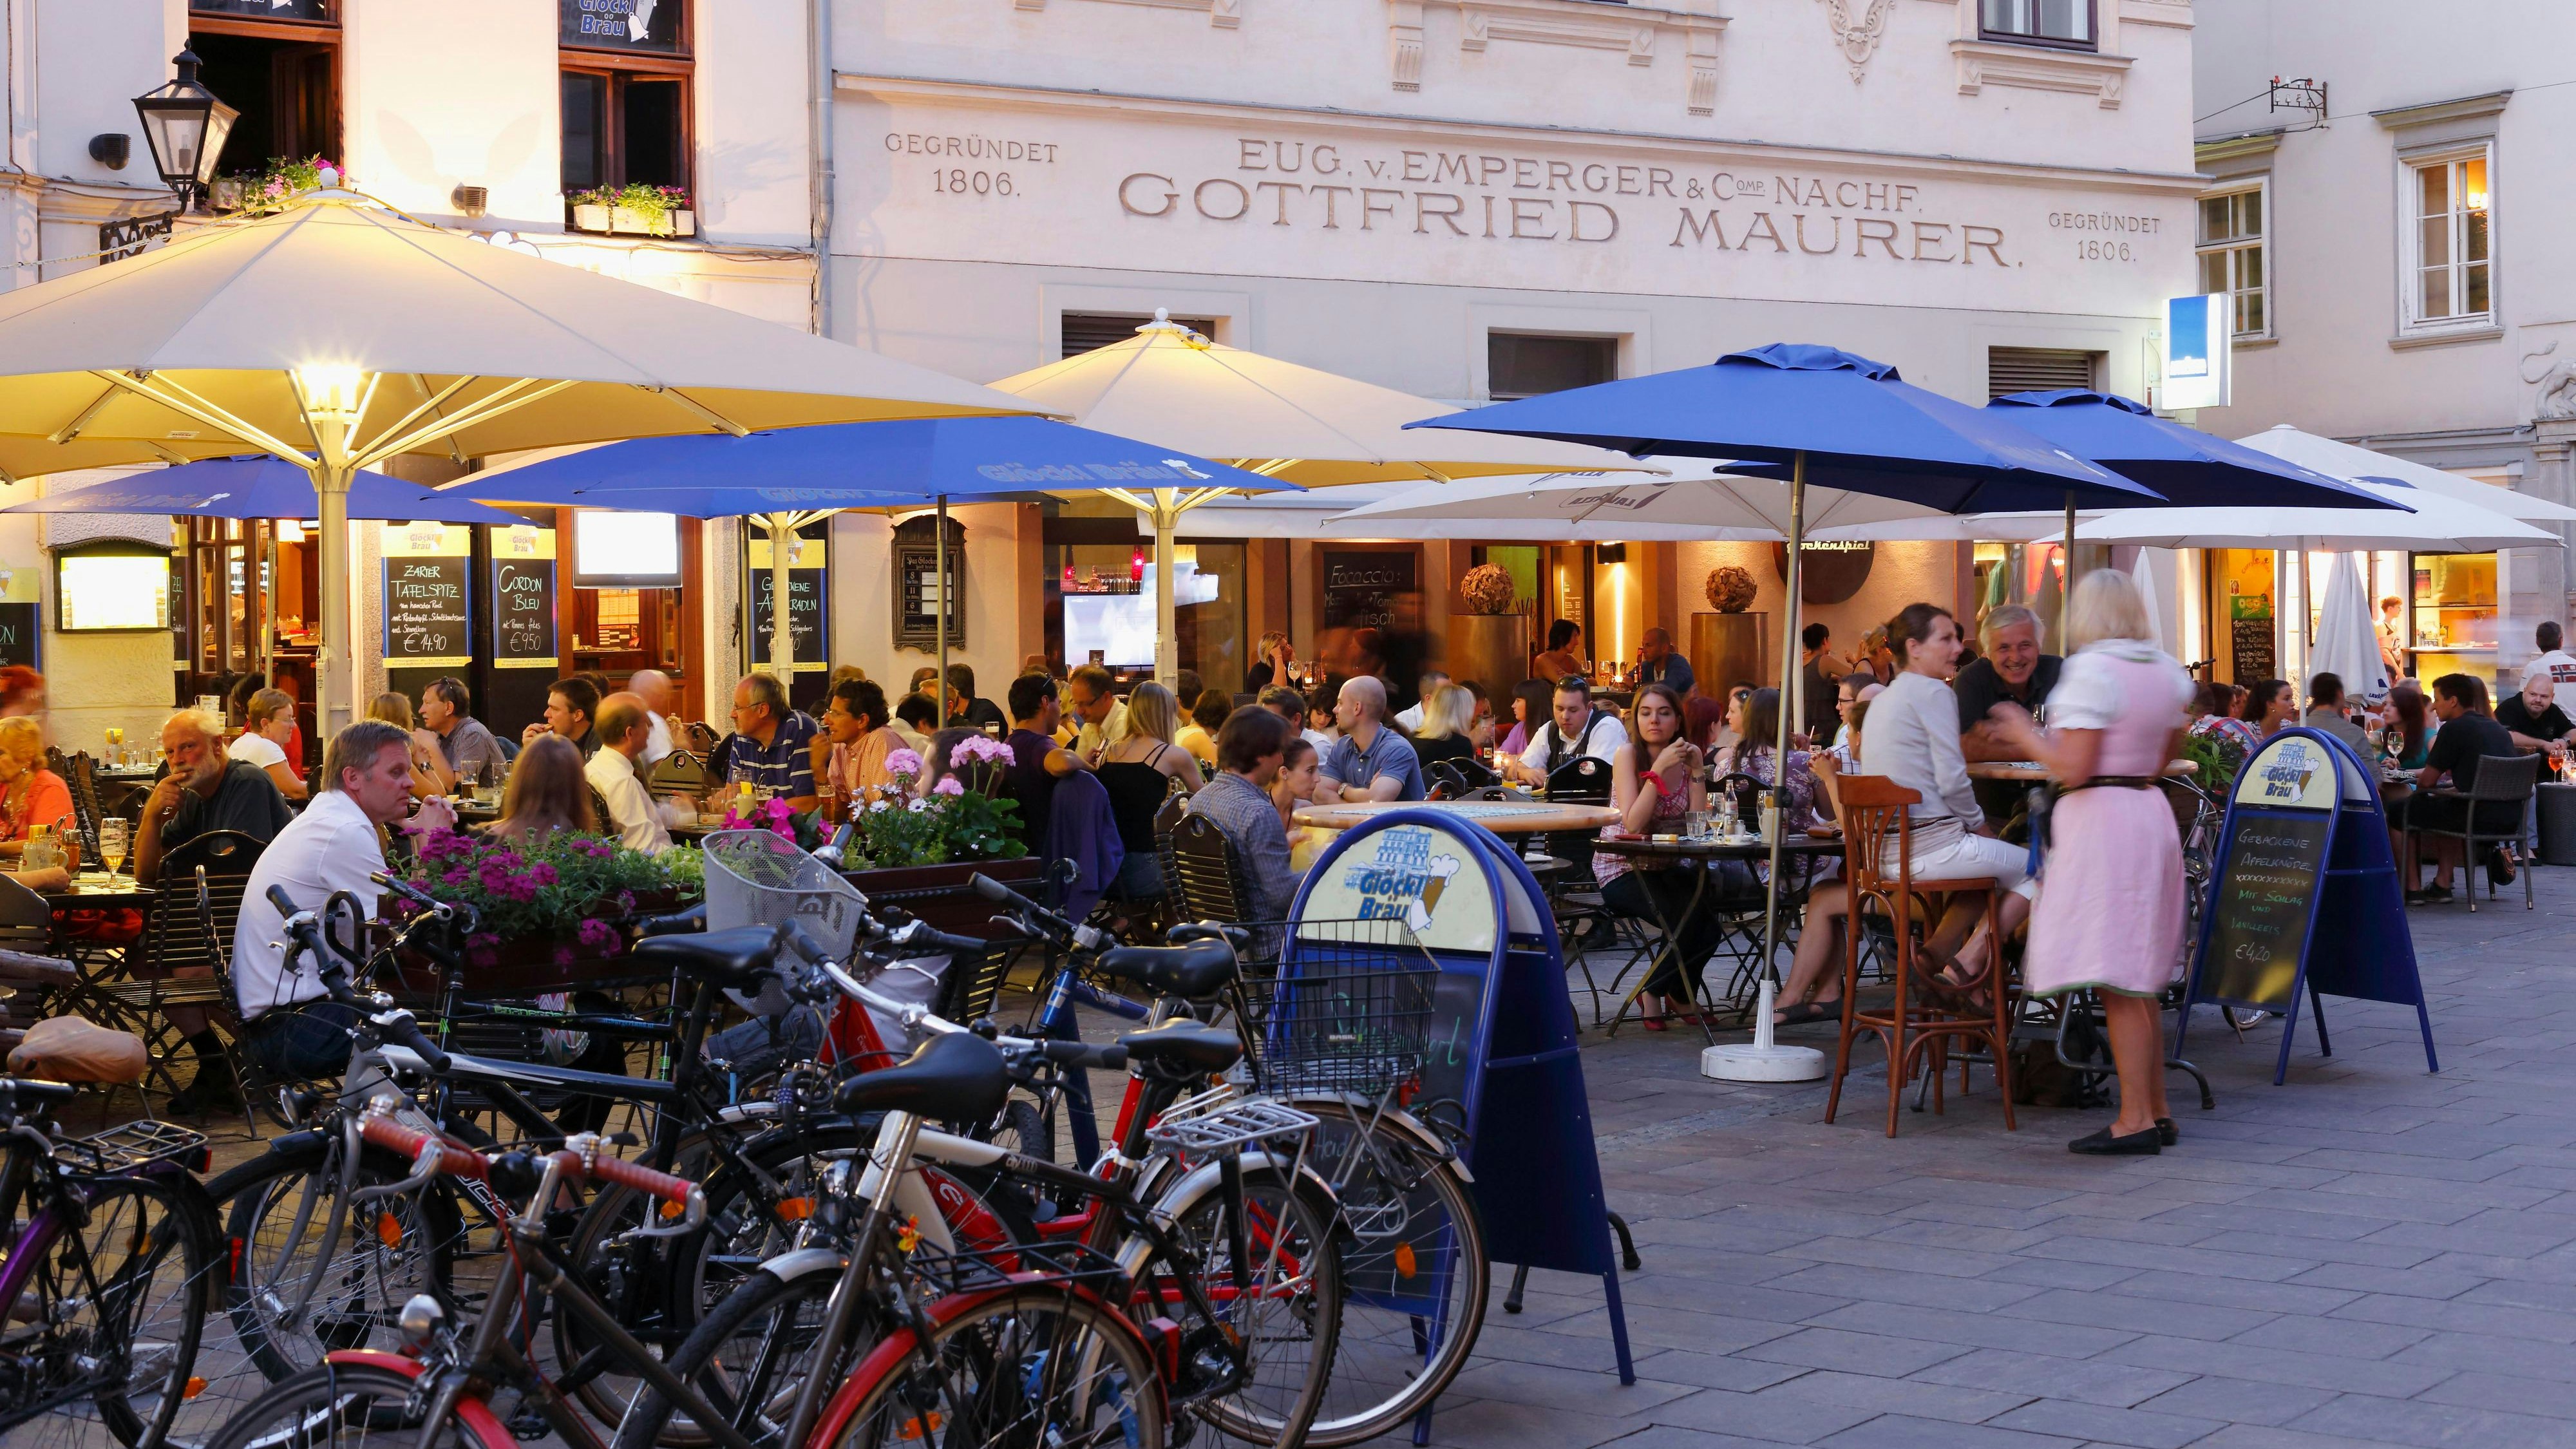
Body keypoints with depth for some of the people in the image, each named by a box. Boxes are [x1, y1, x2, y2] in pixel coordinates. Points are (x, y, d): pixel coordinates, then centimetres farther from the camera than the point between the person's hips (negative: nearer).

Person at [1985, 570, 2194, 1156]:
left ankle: (2136, 1119, -5)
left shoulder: (2091, 670, -14)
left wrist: (2027, 736, 0)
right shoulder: (2165, 670, 11)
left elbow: (2074, 768, -19)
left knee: (2116, 982, -6)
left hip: (2101, 820, -9)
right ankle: (2157, 1111, 20)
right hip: (2151, 814, 9)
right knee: (2141, 981, 15)